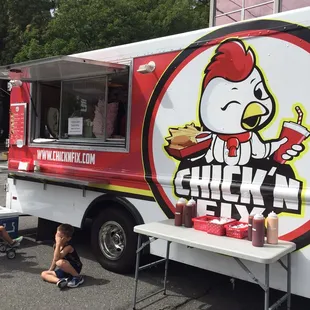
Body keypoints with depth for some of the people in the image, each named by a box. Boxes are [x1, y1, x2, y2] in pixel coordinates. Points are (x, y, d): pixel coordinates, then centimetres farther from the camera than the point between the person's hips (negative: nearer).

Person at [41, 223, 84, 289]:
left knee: (60, 262, -37)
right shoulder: (56, 245, 1)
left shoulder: (68, 247, -22)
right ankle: (62, 281, -27)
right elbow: (54, 259, 15)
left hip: (75, 268, -8)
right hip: (64, 270, 8)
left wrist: (58, 244, -35)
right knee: (44, 274, -5)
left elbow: (57, 258, -33)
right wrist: (50, 270, 11)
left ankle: (78, 277, -17)